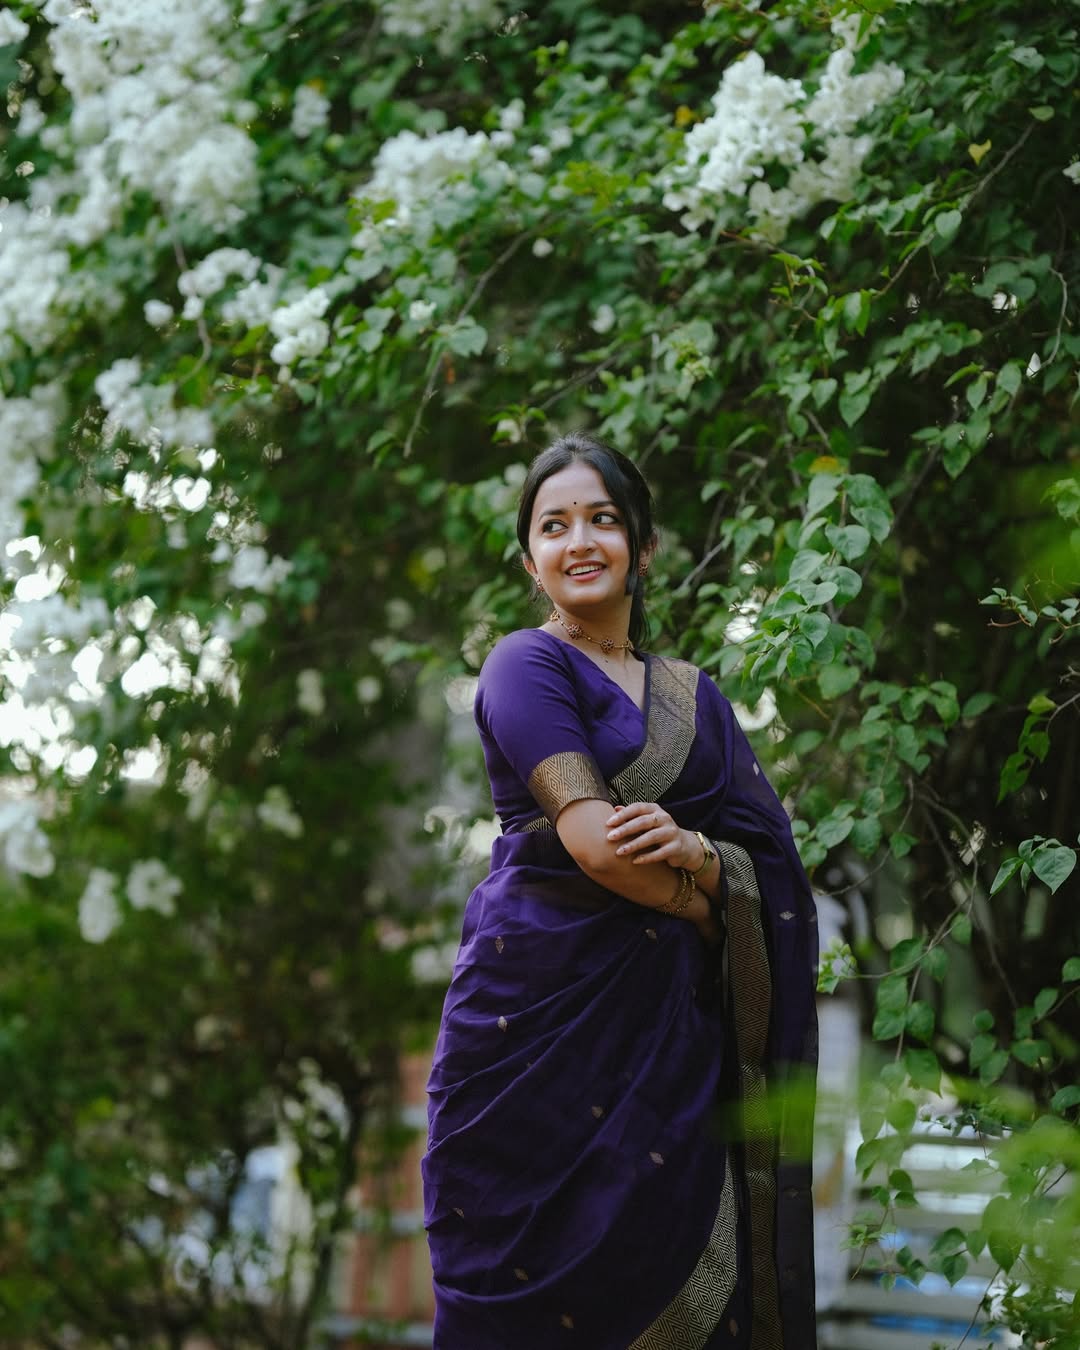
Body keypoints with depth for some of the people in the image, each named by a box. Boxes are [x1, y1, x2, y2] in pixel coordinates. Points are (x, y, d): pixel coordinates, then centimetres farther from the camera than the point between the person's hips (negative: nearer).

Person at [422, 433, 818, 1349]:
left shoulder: (696, 699, 17)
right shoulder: (528, 665, 0)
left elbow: (767, 867, 7)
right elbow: (591, 841, -12)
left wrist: (695, 855, -13)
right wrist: (704, 907, 0)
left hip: (671, 1025, 5)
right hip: (541, 999, -5)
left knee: (662, 1276, 1)